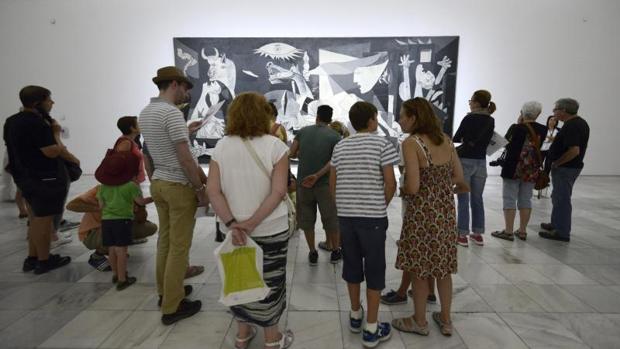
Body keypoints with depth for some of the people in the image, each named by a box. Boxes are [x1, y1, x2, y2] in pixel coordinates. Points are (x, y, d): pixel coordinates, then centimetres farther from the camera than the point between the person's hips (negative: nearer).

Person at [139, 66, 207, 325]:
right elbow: (185, 158, -20)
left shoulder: (145, 113, 9)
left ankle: (165, 291, 33)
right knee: (179, 247, 0)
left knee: (165, 240, 18)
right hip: (179, 186, -9)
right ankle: (172, 307, 10)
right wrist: (201, 189, -13)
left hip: (158, 183, 9)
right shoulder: (172, 113, -19)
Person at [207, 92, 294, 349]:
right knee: (269, 281, 13)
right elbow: (278, 191, -18)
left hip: (234, 227, 3)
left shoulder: (221, 147, -3)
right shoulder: (275, 146, -11)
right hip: (271, 229, -3)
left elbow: (213, 190, -9)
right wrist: (252, 223, -17)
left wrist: (231, 223, -14)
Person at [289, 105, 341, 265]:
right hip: (325, 183, -2)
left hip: (303, 183, 2)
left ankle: (312, 253, 23)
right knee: (331, 219, 14)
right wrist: (317, 176, -20)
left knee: (306, 219, 15)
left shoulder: (303, 131, 3)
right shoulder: (335, 136, -3)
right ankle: (335, 251, 26)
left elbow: (292, 153, 2)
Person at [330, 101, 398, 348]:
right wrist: (382, 206, 5)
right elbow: (390, 183, -10)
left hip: (345, 215, 5)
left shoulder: (340, 146, 7)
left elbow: (332, 185, 9)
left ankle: (355, 316, 33)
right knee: (374, 270, 6)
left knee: (351, 265, 17)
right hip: (373, 216, -4)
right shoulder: (381, 143, -6)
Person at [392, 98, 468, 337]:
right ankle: (445, 320, 33)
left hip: (422, 212, -6)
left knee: (419, 268, 10)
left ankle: (419, 321, 26)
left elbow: (413, 187, -20)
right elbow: (460, 179, 9)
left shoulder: (411, 143, -15)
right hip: (445, 211, 7)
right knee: (442, 267, 18)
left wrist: (402, 186, 1)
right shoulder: (446, 140, 5)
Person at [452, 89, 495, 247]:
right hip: (481, 162, 6)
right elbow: (485, 141, 12)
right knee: (477, 199, 12)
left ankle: (462, 235, 4)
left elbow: (456, 139, -3)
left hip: (466, 161, -6)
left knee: (463, 199, 1)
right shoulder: (491, 121, 6)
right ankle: (477, 234, 19)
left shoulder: (469, 118, -11)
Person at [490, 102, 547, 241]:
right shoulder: (543, 130, 1)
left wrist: (518, 124, 2)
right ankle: (522, 231, 17)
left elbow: (506, 143, 1)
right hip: (531, 170, 5)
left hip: (513, 168, -5)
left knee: (509, 200, 0)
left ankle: (508, 231, 1)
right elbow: (542, 148, 9)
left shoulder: (517, 128, -12)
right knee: (525, 200, 11)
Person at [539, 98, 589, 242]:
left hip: (565, 168, -10)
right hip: (572, 166, 10)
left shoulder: (570, 126, -21)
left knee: (561, 199, -2)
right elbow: (579, 147, 19)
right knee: (558, 197, 20)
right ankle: (556, 224, 33)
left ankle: (562, 232, 6)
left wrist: (556, 163, -18)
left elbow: (574, 150, -29)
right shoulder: (580, 123, 12)